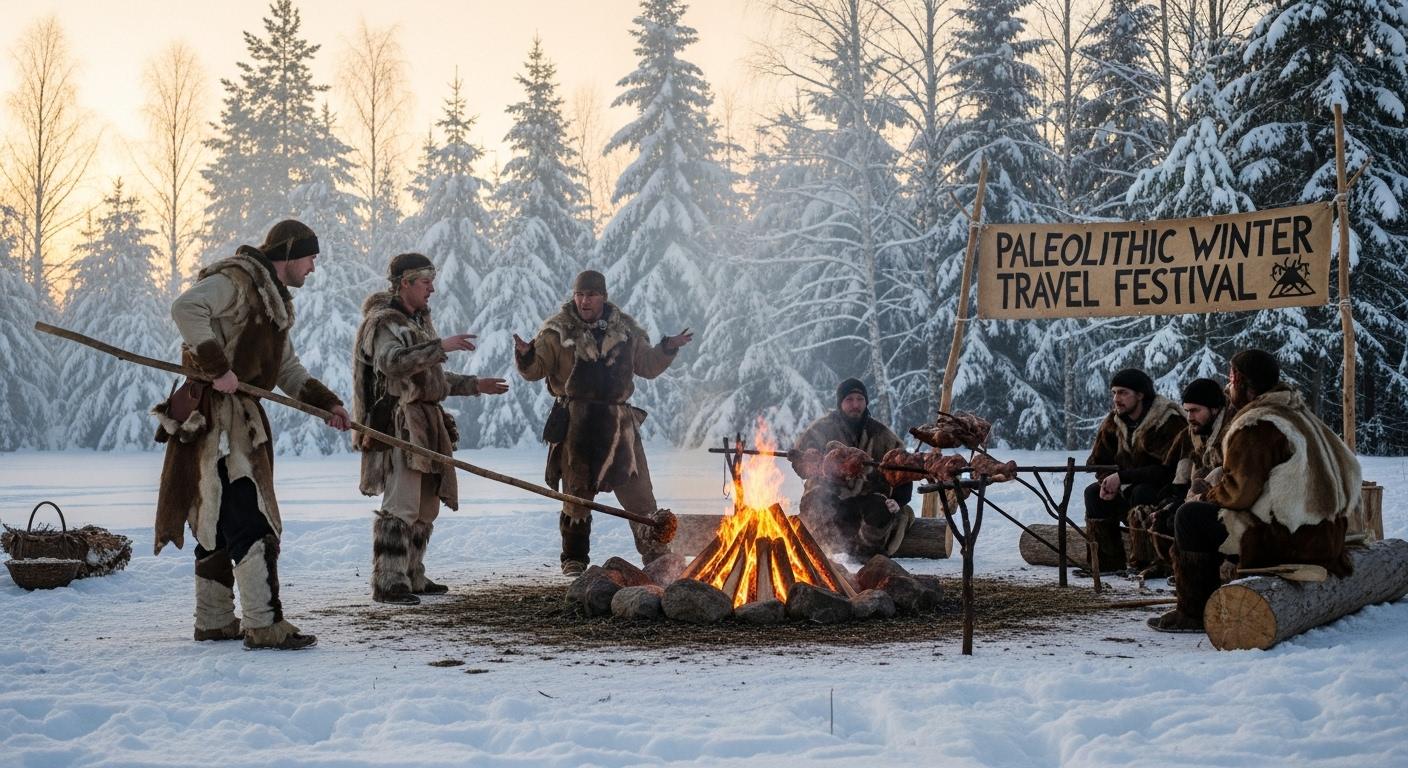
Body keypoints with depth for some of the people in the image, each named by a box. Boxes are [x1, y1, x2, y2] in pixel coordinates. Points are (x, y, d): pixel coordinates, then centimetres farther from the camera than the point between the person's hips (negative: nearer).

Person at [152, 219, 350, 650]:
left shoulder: (274, 300, 22)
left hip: (242, 415, 11)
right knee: (249, 520, -14)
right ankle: (264, 626, -16)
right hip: (216, 414, -11)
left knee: (221, 519, 15)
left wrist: (326, 403, 17)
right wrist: (217, 367, -30)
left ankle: (214, 621, 22)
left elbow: (287, 368, 29)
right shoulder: (235, 279, -10)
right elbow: (186, 308, -27)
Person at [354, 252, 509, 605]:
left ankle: (412, 577, 22)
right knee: (400, 506, -15)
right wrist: (441, 346, -31)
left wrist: (474, 385, 22)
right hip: (398, 423, -10)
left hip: (426, 423, 10)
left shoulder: (419, 321, 21)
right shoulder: (383, 322, -9)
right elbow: (393, 362, -29)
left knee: (426, 505, 13)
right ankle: (388, 583, -15)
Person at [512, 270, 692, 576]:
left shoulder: (624, 327, 9)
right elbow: (535, 370, -3)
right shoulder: (558, 329, -1)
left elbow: (647, 366, 20)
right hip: (575, 421, -2)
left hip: (618, 420, 2)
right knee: (576, 493, 4)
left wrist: (667, 348, 4)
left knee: (638, 490, 5)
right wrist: (526, 355, -24)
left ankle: (656, 554, 15)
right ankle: (575, 559, 16)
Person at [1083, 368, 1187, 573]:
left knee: (1142, 493, -35)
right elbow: (1098, 461, 8)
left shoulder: (1169, 422, -22)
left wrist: (1122, 477, -29)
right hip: (1131, 487, 7)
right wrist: (1108, 481, -17)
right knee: (1093, 493, -11)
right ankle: (1108, 561, -7)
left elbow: (1167, 469, -29)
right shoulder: (1112, 423, 1)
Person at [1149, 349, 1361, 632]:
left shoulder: (1256, 425, -16)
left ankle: (1193, 613, 2)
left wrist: (1210, 496, 2)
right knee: (1216, 515, 25)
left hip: (1288, 542, -10)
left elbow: (1240, 490, -19)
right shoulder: (1298, 413, 15)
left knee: (1190, 516, -4)